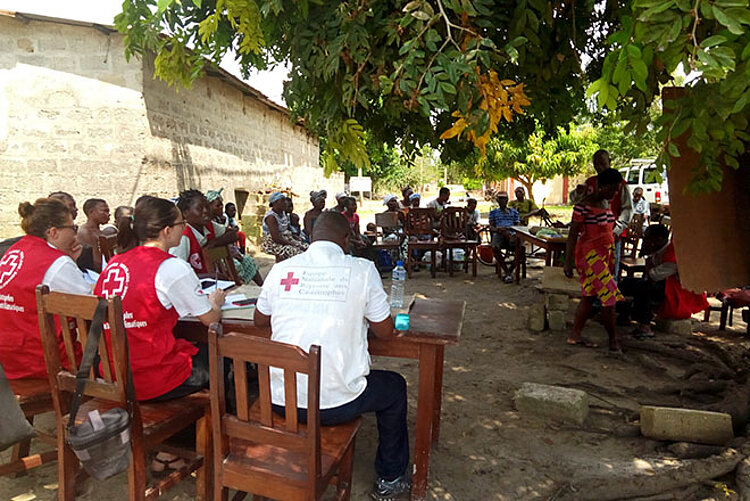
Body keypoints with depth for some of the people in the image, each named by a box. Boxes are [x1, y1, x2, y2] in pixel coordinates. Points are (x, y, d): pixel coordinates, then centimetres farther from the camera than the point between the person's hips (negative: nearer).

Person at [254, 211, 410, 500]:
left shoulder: (281, 269, 0)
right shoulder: (362, 270, -9)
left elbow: (260, 321, 16)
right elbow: (385, 332, 0)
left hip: (281, 401, 4)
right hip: (336, 405, -3)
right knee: (395, 387, 24)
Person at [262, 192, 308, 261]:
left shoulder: (284, 214, 9)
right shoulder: (271, 217, -18)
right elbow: (276, 238, -24)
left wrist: (297, 238, 2)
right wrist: (292, 244, -22)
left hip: (286, 240, 9)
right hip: (273, 244, -9)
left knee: (306, 247, -6)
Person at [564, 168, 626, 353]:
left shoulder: (606, 203, 13)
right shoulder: (584, 205, -13)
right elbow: (573, 234, -14)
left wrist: (612, 260, 21)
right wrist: (568, 262, -16)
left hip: (604, 254, 9)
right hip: (590, 254, -9)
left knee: (589, 296, 9)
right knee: (609, 296, -6)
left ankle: (575, 335, 17)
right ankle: (613, 339, 7)